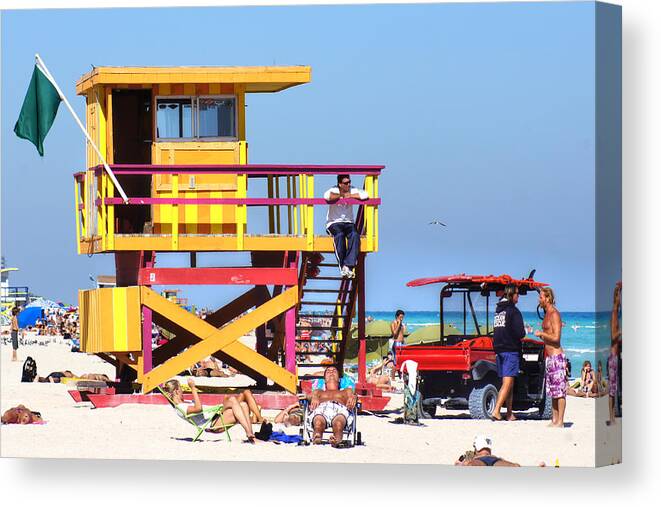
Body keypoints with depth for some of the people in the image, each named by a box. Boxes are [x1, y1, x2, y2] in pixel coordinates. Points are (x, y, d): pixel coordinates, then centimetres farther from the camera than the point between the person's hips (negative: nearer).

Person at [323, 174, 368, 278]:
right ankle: (342, 267, -35)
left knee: (355, 235, -31)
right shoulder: (334, 191, -5)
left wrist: (349, 196, -13)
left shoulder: (352, 191, 4)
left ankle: (348, 266, -37)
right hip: (334, 223, -3)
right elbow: (327, 196, -31)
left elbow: (364, 195, -15)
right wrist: (341, 195, -16)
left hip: (348, 223, 3)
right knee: (339, 235, -36)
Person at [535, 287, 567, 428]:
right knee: (553, 390, 11)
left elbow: (556, 337, -21)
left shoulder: (554, 314, -13)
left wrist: (541, 334, -10)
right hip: (550, 357, 10)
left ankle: (560, 421, -8)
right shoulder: (547, 314, 17)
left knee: (559, 390, -8)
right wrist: (542, 335, 10)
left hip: (557, 356, -10)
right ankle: (554, 420, 14)